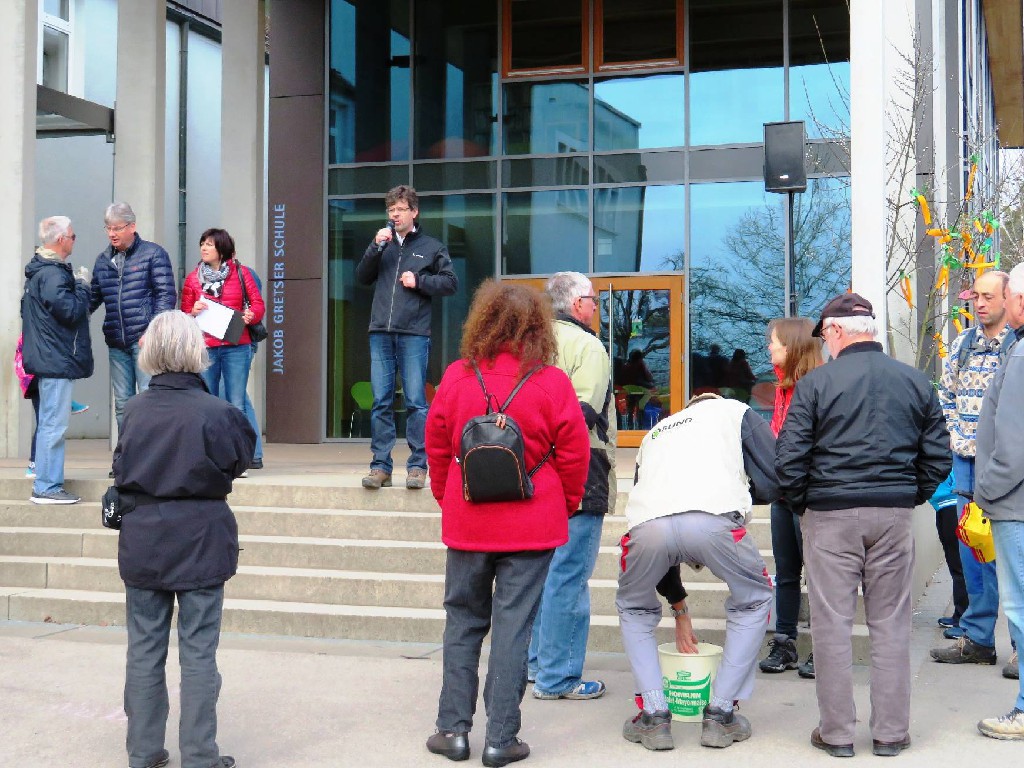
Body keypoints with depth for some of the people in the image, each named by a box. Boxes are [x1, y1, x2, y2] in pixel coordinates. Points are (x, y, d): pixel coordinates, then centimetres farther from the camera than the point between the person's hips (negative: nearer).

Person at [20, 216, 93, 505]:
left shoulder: (39, 270, 16)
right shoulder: (53, 274, -17)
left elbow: (26, 311, 24)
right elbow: (70, 311, -21)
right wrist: (82, 286, -8)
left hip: (47, 359, 11)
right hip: (57, 360, -11)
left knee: (49, 424, 16)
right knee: (54, 425, -7)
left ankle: (45, 484, 23)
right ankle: (47, 487, -5)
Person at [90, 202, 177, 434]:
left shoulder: (153, 254, -1)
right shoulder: (103, 259, 15)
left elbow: (167, 295, -6)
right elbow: (94, 297, 22)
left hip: (145, 339, -5)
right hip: (116, 343, 6)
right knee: (122, 403, 10)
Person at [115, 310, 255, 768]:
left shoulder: (134, 410, -4)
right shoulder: (215, 412, -15)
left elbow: (122, 472, 5)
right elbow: (240, 460, -1)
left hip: (142, 542, 3)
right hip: (199, 544, -3)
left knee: (144, 648, 12)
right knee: (198, 652, 5)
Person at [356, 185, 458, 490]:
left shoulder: (431, 247, 9)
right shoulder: (383, 244, 16)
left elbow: (450, 282, 6)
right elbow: (362, 277, 10)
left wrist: (419, 281, -6)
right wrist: (375, 247, -2)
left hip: (414, 334, -3)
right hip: (380, 333, 3)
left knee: (416, 402, -4)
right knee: (381, 402, 3)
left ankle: (417, 466, 2)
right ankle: (380, 466, 7)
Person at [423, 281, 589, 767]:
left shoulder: (457, 377, -2)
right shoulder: (551, 382, -8)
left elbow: (436, 447, 5)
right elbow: (574, 451, -4)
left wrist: (446, 500, 20)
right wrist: (566, 505, 12)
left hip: (467, 523, 2)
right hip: (531, 525, -2)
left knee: (463, 621, 14)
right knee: (513, 626, 3)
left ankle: (454, 728, 18)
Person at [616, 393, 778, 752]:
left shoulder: (655, 433, 41)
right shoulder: (735, 411, 31)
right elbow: (776, 479, 15)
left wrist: (679, 610, 47)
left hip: (648, 523, 3)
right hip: (713, 520, -2)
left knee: (634, 609, 32)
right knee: (753, 601, 27)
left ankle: (653, 717, 24)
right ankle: (720, 715, 25)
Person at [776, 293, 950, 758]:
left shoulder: (816, 383, -6)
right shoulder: (916, 383, 5)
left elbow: (789, 458, -9)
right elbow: (938, 457, 7)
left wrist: (800, 503, 6)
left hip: (831, 515, -3)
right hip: (895, 516, 3)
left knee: (832, 624, 5)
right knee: (891, 624, 10)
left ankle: (837, 732, 11)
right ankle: (891, 732, 16)